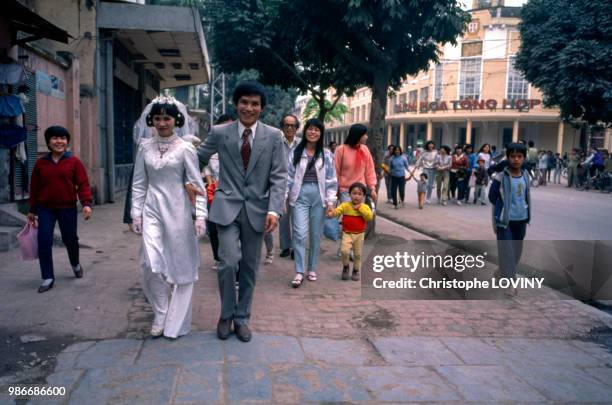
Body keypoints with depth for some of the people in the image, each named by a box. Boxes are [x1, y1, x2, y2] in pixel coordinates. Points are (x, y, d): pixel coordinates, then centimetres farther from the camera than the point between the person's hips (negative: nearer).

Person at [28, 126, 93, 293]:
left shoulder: (74, 161, -3)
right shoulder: (41, 163, 4)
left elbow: (83, 184, -7)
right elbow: (34, 187, 10)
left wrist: (86, 203, -20)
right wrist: (32, 210, 12)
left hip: (68, 208, -1)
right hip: (45, 209, 2)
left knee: (70, 239, 10)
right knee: (44, 242, -6)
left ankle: (75, 264, 41)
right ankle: (48, 278, 5)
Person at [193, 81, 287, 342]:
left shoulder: (273, 136, 0)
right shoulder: (219, 133, 1)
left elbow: (279, 177, -4)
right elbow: (198, 158, 16)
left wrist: (274, 210, -14)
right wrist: (190, 180, 0)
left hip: (257, 209, 1)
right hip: (227, 207, -1)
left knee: (250, 267, 9)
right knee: (229, 261, -13)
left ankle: (241, 318, 27)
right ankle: (226, 314, 12)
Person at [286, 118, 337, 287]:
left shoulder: (326, 154, 4)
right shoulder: (296, 152, 3)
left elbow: (331, 179, 3)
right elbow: (289, 176, 4)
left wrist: (330, 201, -3)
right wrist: (284, 197, 0)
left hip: (318, 197, 1)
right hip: (300, 196, -1)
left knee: (316, 235, 8)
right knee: (300, 234, -8)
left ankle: (312, 269, 22)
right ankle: (299, 272, -3)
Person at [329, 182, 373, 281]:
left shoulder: (365, 207, -3)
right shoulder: (345, 205, -5)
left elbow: (370, 217, -18)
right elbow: (338, 210, -20)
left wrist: (360, 208, -20)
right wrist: (332, 213, -42)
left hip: (359, 234, 2)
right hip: (347, 233, -1)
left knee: (358, 254, 11)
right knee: (345, 251, -18)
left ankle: (356, 271, 33)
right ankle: (345, 267, 10)